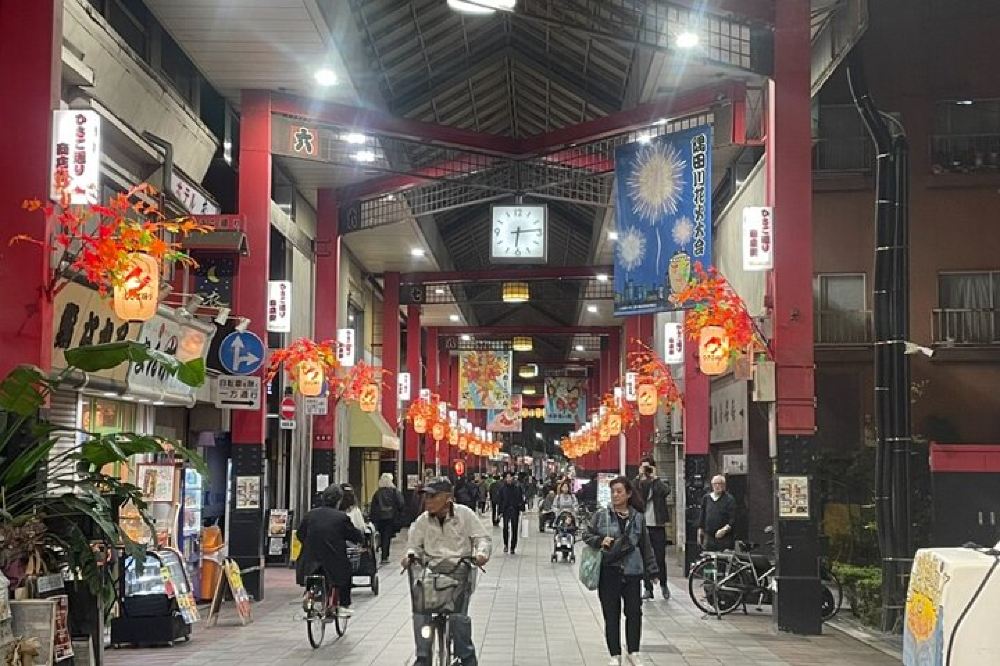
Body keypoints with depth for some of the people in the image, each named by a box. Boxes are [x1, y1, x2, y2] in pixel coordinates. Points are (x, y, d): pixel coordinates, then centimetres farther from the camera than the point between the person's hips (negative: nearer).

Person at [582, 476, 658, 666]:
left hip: (632, 572, 1)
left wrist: (651, 570, 11)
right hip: (608, 571, -1)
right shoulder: (601, 514, 0)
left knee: (634, 612, 2)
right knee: (611, 615, 4)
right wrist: (600, 541, -13)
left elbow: (645, 545, 11)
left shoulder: (638, 517, 5)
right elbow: (586, 534, 7)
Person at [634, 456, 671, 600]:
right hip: (642, 526, 1)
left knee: (660, 558, 1)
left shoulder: (659, 483, 5)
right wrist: (640, 476, -14)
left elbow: (666, 491, -18)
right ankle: (648, 588, 10)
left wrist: (654, 477, -11)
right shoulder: (638, 483, 7)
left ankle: (663, 584, 21)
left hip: (657, 526, -1)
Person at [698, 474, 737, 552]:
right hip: (709, 538, 4)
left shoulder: (729, 499, -1)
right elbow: (702, 517, 19)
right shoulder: (706, 498, 12)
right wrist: (700, 532, 16)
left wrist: (724, 530, -19)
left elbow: (733, 519, -6)